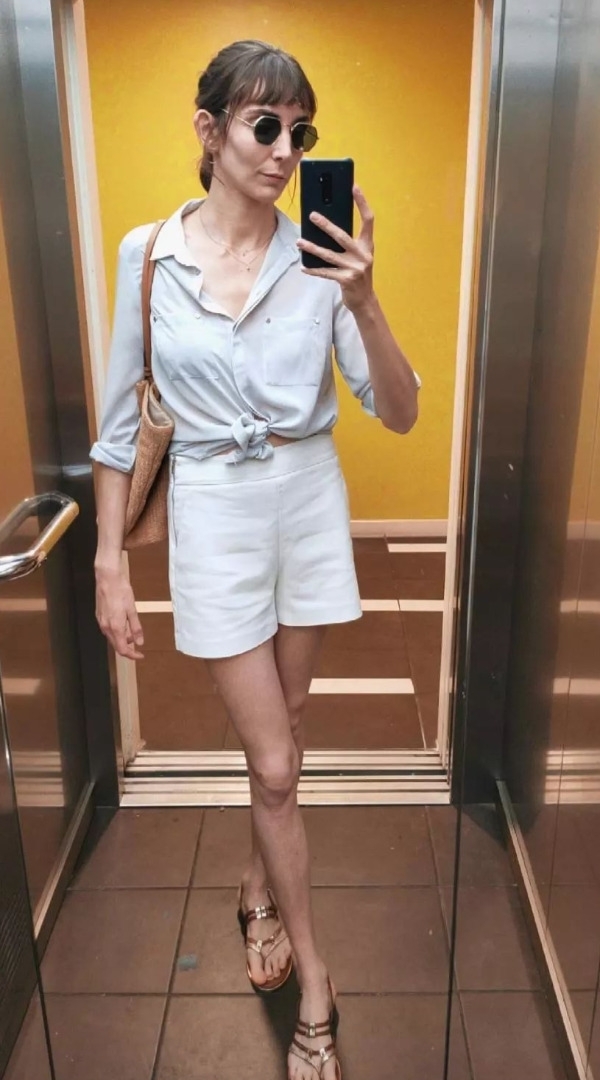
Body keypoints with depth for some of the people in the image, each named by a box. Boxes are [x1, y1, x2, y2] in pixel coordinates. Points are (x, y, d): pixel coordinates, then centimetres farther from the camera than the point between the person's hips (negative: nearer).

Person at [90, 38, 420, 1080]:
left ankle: (258, 886, 47)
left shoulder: (320, 255, -4)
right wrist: (108, 560, -1)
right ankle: (313, 982, 25)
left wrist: (362, 301, -26)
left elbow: (398, 413, -9)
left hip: (309, 500, 2)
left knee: (280, 737, 17)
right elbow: (121, 416, 0)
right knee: (273, 762, 2)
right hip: (213, 510, -1)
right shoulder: (149, 252, -5)